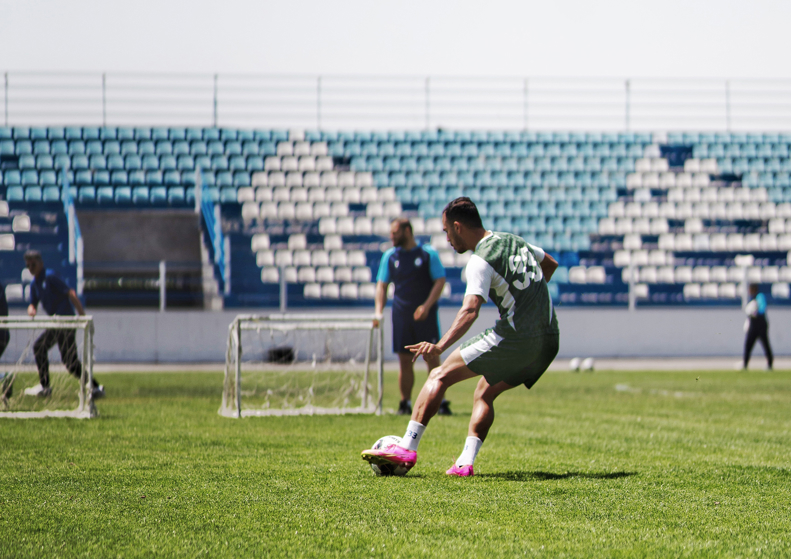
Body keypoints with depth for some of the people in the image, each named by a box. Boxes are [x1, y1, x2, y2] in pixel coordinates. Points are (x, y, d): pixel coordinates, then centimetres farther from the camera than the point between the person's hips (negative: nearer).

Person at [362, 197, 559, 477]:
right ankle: (465, 463, 4)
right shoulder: (515, 241, 16)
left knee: (440, 376, -3)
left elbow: (470, 310, -25)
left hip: (514, 338, -8)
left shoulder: (481, 260, -10)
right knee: (484, 394, 19)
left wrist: (441, 346, -36)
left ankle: (407, 448, -11)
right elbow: (550, 264, 35)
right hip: (548, 341, 8)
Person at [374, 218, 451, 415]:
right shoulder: (389, 256, 10)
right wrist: (378, 311, -1)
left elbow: (440, 281, -4)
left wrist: (427, 306, -15)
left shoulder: (428, 253, 0)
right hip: (401, 316, 3)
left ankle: (440, 402, -3)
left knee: (432, 358, -6)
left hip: (425, 315, -3)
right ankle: (405, 403, 10)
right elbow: (382, 285, 13)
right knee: (404, 360, 3)